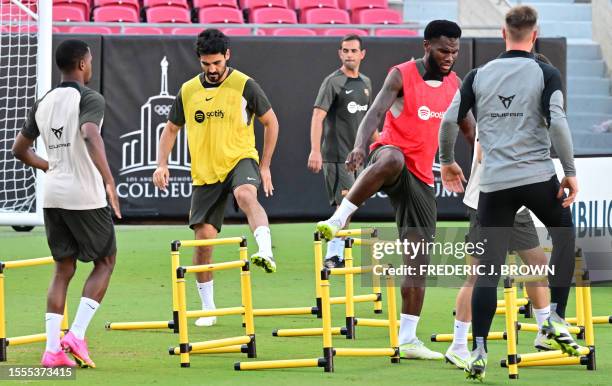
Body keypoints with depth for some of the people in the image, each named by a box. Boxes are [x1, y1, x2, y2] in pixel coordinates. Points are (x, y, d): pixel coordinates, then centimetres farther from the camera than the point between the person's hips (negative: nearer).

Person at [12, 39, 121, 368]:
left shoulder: (43, 104, 11)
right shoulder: (89, 100, -10)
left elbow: (19, 149, 20)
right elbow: (91, 136, -29)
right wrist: (109, 181, -35)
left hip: (53, 195, 6)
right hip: (85, 196, -6)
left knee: (63, 269, 12)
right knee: (105, 261, 10)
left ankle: (52, 349, 2)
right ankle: (77, 335, -3)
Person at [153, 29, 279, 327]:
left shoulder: (244, 86, -4)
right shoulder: (188, 91, 6)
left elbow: (271, 122, 5)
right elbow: (171, 129, 17)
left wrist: (265, 166, 2)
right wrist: (162, 164, 2)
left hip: (240, 160, -4)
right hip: (205, 173, 4)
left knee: (246, 195, -39)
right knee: (203, 238, 1)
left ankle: (266, 253, -57)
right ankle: (208, 310, 13)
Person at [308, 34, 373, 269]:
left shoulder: (365, 83, 14)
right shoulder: (333, 82, -9)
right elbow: (318, 116, -16)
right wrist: (315, 151, -26)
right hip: (337, 156, -7)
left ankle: (335, 255, 14)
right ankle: (333, 256, -10)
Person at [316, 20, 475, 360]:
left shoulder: (454, 83, 11)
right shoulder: (402, 76, -8)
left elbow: (468, 126, 24)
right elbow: (376, 113, -21)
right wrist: (360, 146, -39)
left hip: (421, 176, 6)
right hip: (391, 154, -6)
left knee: (419, 256, 1)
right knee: (392, 160, -45)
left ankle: (407, 340, 5)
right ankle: (337, 220, -40)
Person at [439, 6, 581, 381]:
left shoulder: (479, 75, 6)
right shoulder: (546, 74, -3)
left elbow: (450, 120, 4)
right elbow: (557, 122, -14)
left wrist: (447, 161, 20)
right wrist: (571, 172, -6)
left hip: (494, 184, 2)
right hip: (539, 177, -2)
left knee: (489, 268, 3)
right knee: (565, 236, 25)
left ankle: (479, 351, -7)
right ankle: (556, 317, 13)